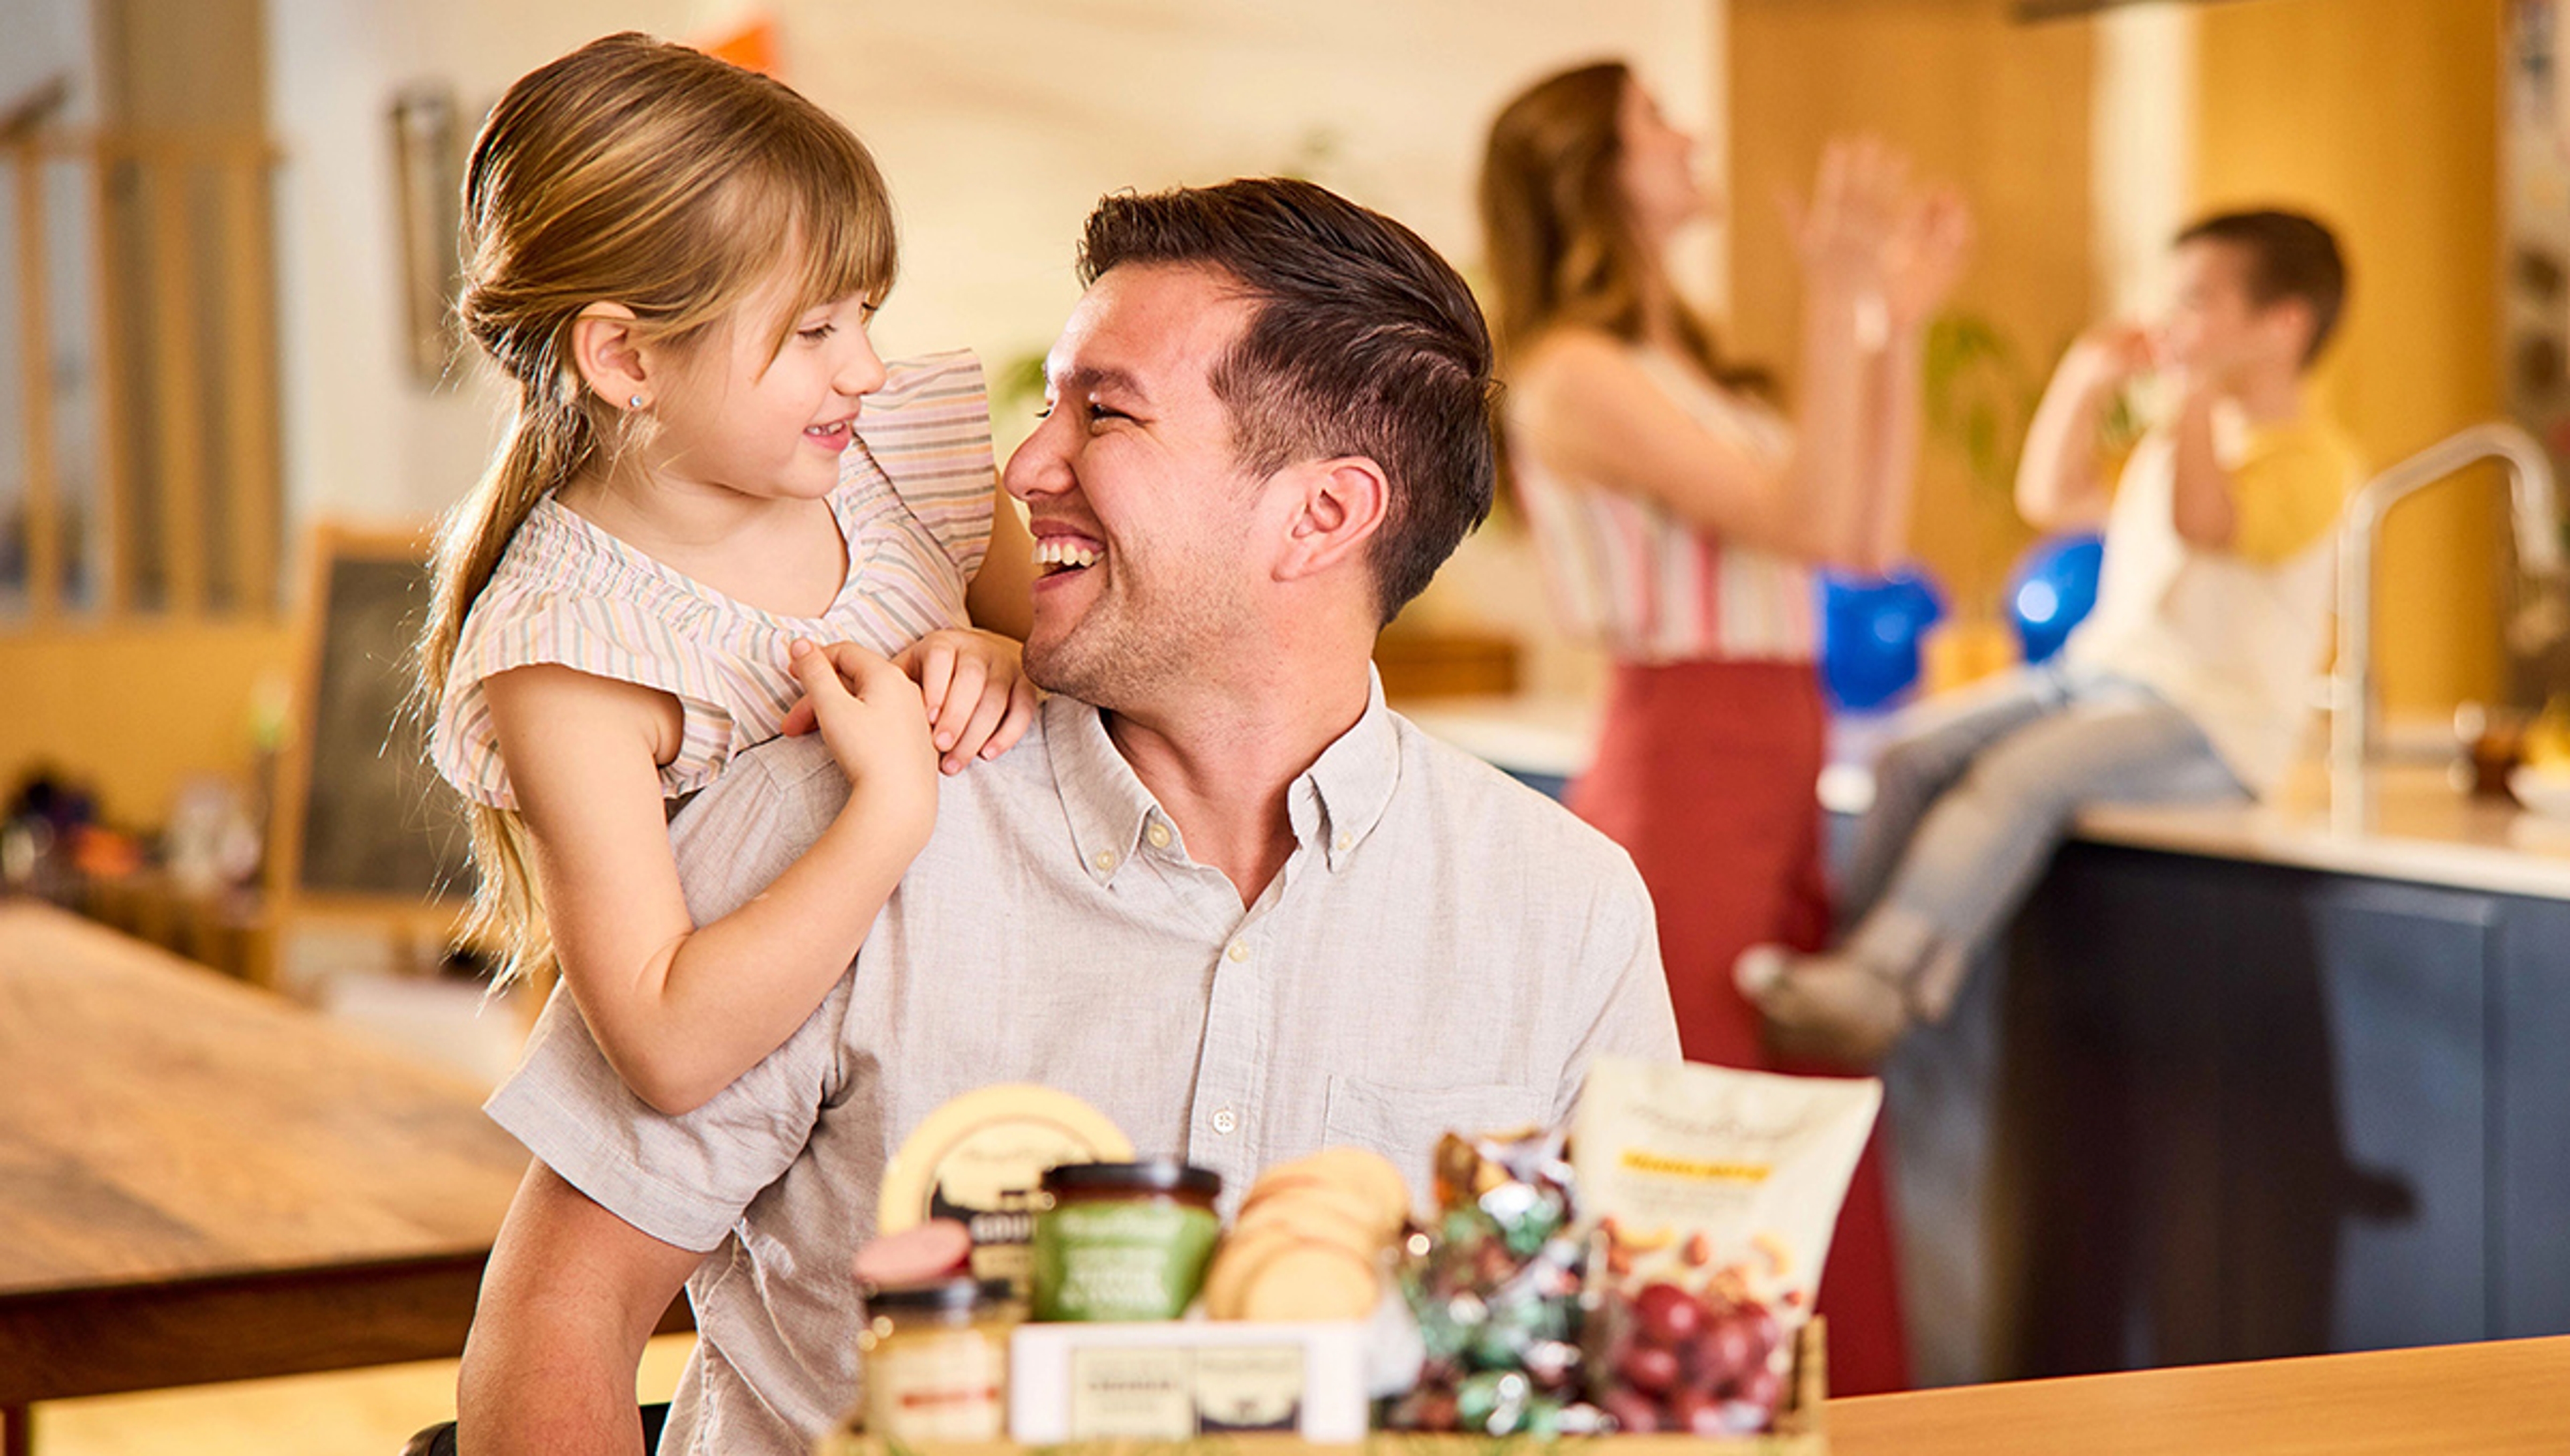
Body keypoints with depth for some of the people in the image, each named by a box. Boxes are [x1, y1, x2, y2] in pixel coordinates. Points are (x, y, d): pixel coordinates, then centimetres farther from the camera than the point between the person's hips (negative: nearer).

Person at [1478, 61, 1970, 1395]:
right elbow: (1810, 523, -18)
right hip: (1682, 773, -9)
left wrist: (1901, 321, 14)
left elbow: (1870, 533, 14)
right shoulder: (1577, 373, -10)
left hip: (1774, 786, 9)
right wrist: (1837, 300, -20)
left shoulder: (1684, 366, 18)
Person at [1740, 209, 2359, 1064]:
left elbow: (2203, 521, -26)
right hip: (2101, 670, 9)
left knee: (2022, 774, -32)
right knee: (1917, 758, -11)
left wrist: (2196, 393, -16)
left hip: (2212, 714, -9)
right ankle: (1846, 950, -14)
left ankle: (1884, 985, -40)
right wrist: (2085, 386, 21)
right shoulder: (2176, 440, 22)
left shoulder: (2310, 458, -8)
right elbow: (2052, 501, 31)